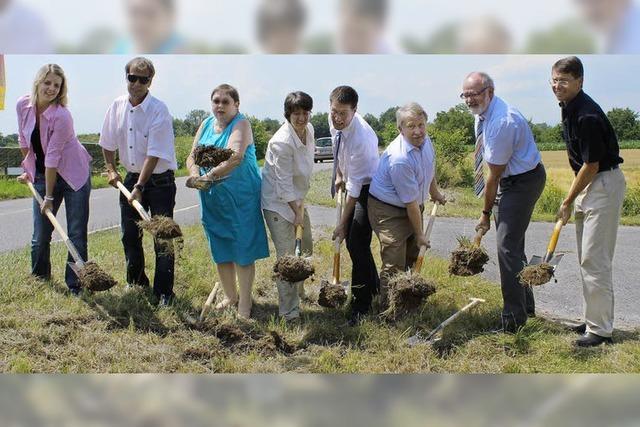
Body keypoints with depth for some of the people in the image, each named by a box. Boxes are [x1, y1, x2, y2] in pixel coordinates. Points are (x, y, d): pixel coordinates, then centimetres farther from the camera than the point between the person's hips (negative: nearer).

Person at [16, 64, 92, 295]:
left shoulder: (61, 116, -24)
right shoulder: (23, 105, -7)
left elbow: (53, 157, -22)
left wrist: (49, 196, -18)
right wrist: (28, 170, 17)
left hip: (73, 175, -5)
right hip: (43, 174, 5)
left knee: (77, 234, -2)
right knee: (40, 234, 8)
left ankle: (75, 285, 9)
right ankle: (39, 277, 30)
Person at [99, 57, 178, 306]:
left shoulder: (159, 110, -17)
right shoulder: (117, 106, 0)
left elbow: (154, 155, -22)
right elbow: (108, 142, 14)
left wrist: (140, 187, -24)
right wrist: (111, 169, 5)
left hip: (159, 180, -6)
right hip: (131, 177, 6)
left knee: (163, 238, -4)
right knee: (129, 235, 14)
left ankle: (164, 293, 5)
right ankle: (136, 282, 33)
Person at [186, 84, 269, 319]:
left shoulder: (241, 124, -12)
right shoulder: (206, 124, 8)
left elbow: (235, 158, -28)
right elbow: (192, 156, 3)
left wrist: (209, 176, -33)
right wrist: (195, 175, -18)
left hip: (241, 198, -6)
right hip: (212, 198, 6)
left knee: (242, 250, -1)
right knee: (220, 250, 15)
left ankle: (244, 304, 10)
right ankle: (230, 295, 32)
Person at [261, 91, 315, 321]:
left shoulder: (309, 130, -1)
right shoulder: (282, 142, -26)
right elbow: (284, 183, -22)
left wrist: (300, 206, 16)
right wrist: (298, 212, -18)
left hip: (296, 198, 9)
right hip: (278, 203, -9)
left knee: (306, 249, 18)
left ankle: (298, 291, 40)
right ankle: (289, 313, 0)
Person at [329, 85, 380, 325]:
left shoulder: (360, 138, -35)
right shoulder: (334, 121, -12)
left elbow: (355, 186, -30)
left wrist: (342, 224, -25)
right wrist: (338, 175, 11)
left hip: (368, 188, -8)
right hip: (353, 182, 9)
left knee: (357, 244, -13)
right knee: (353, 241, 15)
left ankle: (361, 305, -2)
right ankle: (373, 288, 36)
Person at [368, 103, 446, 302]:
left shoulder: (425, 141, -6)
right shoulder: (399, 159, -33)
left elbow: (430, 170, 18)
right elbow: (411, 202, -25)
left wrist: (435, 194, 31)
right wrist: (419, 234, -17)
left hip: (412, 206, 9)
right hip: (388, 210, -9)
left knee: (413, 257, 17)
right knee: (394, 264, -11)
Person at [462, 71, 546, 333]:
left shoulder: (501, 122, -29)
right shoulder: (482, 113, 2)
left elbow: (494, 175, -22)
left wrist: (486, 213, -13)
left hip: (523, 181, -10)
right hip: (508, 177, 10)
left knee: (507, 246, -14)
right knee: (512, 245, 14)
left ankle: (514, 317, -7)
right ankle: (526, 306, 27)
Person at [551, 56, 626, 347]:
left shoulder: (587, 116, -23)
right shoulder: (568, 108, 8)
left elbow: (591, 166, -19)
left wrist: (568, 202, -10)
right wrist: (573, 197, 18)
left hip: (605, 184, -10)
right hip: (588, 184, 10)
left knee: (594, 259, -9)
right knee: (586, 258, 14)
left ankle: (600, 330, -2)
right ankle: (593, 320, 24)